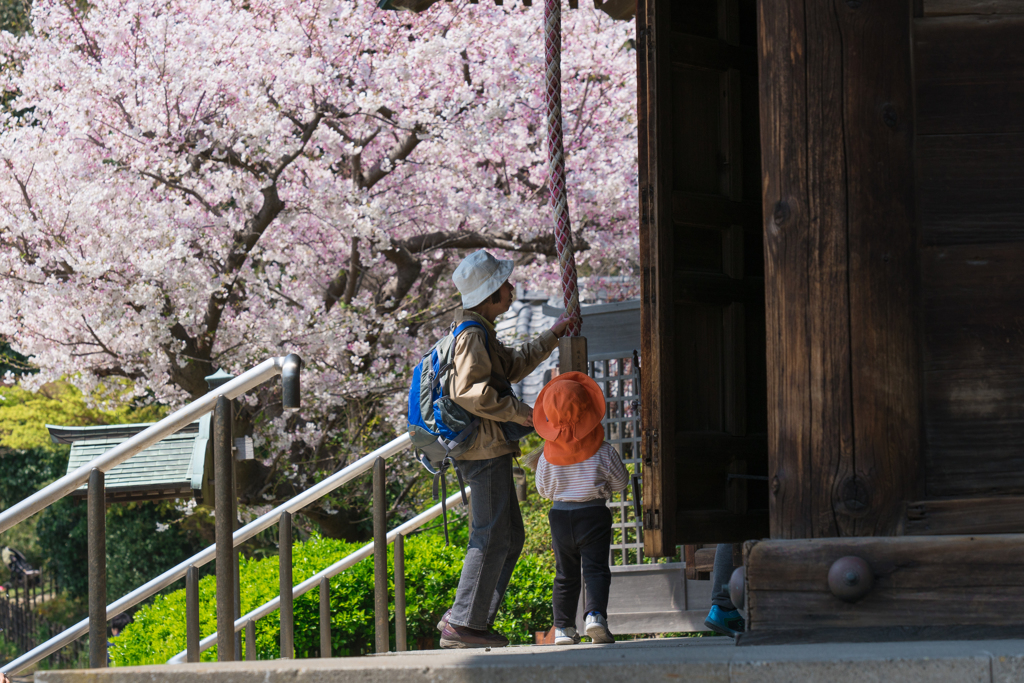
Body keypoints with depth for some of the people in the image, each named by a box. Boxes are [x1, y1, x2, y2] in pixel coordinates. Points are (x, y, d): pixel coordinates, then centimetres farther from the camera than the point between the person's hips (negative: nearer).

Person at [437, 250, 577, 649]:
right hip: (485, 449, -11)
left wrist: (553, 335, 33)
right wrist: (518, 412, -21)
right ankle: (463, 624, -10)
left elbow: (514, 366, 34)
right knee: (492, 537, -10)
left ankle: (469, 618, 12)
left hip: (490, 450, 11)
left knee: (511, 536, 13)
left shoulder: (481, 333, 20)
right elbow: (469, 390, -27)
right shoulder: (472, 335, -14)